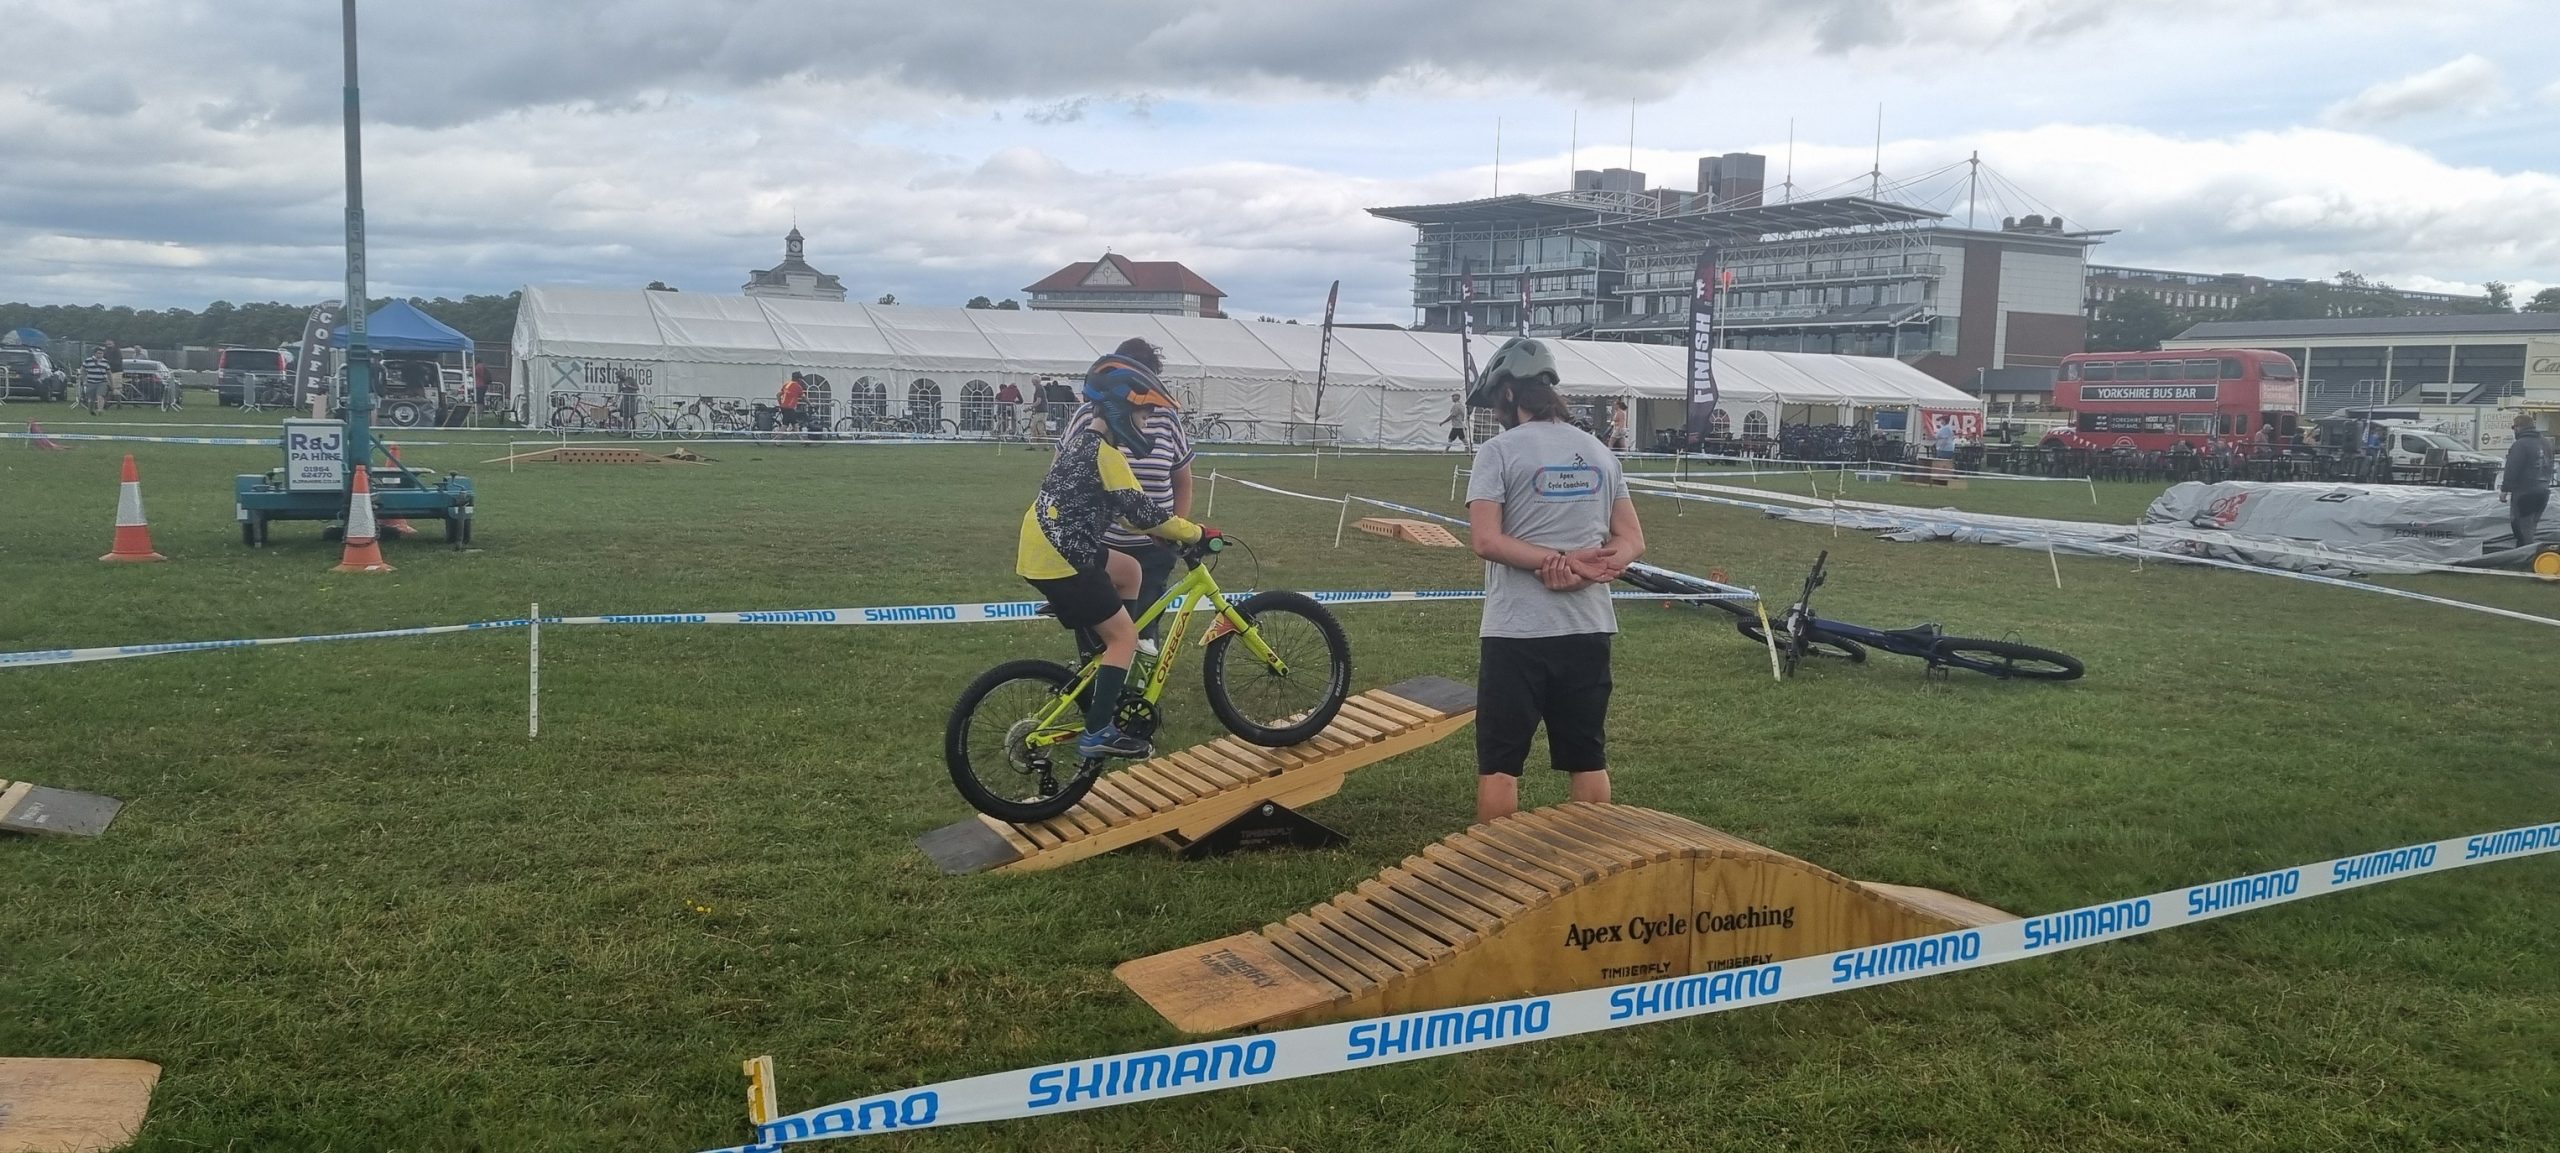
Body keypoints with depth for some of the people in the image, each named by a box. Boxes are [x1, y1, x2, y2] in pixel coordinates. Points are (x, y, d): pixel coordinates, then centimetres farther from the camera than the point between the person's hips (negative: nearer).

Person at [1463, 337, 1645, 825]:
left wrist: (1560, 561, -16)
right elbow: (1632, 540, 6)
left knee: (1499, 764, 2)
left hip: (1516, 631, -5)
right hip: (1589, 628, 5)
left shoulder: (1499, 450, -7)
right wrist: (1582, 574, -9)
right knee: (1588, 760, 13)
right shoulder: (1600, 453, 10)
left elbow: (1486, 540, -17)